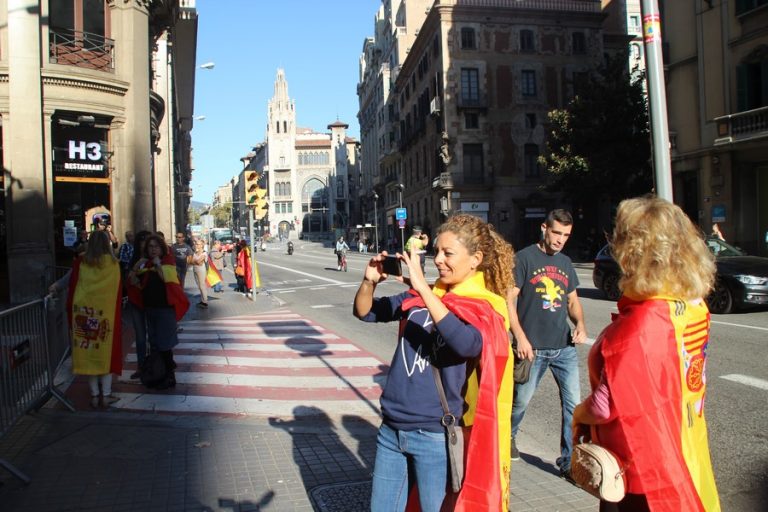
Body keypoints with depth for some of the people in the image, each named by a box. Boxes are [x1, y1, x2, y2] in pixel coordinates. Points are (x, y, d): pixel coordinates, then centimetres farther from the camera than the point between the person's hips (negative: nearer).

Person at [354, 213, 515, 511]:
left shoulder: (485, 308, -9)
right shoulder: (419, 296, 5)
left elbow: (467, 344, -30)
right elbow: (365, 312, 10)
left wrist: (423, 287, -30)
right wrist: (370, 281, -10)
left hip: (436, 435, -5)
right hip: (391, 428, 5)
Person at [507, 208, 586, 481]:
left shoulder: (565, 262, 12)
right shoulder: (524, 258, -6)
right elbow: (509, 300, -9)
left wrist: (580, 323, 0)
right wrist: (521, 338, -15)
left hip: (564, 347, 5)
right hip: (533, 347, -4)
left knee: (573, 403, 1)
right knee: (521, 400, 11)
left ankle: (569, 461, 14)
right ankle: (507, 437, 39)